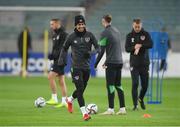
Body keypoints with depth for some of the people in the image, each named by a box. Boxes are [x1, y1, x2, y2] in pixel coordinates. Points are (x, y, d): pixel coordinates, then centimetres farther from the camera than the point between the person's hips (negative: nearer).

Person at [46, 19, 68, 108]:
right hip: (57, 59, 9)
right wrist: (52, 55, 3)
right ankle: (64, 101, 11)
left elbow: (63, 48, -19)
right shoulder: (55, 35, 15)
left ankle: (54, 98, -11)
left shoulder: (63, 34, -12)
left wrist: (54, 55, -21)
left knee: (50, 76, -15)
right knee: (61, 81, 9)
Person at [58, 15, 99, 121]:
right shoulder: (72, 37, -3)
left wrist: (91, 53, -21)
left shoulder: (89, 35, 0)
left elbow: (97, 48, -1)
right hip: (76, 67, -3)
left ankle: (70, 100, 46)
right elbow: (65, 48, 11)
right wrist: (61, 59, -2)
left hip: (87, 67, 3)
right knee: (80, 89, -13)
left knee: (81, 90, 15)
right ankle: (85, 114, -12)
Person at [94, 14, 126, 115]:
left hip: (111, 62, -7)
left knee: (110, 86, -4)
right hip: (119, 61, 7)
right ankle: (122, 108, 9)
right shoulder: (117, 31, 14)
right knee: (118, 85, 11)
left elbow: (102, 50, -12)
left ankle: (111, 109, -6)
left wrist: (96, 64, -5)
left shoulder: (105, 33, -9)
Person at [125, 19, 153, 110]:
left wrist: (140, 45, -21)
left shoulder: (146, 34, 4)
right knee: (135, 84, -9)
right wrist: (135, 47, -21)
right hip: (134, 64, -1)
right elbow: (127, 48, -4)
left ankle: (141, 98, 34)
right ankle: (135, 105, -6)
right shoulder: (129, 36, 4)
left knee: (145, 85, 5)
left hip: (144, 63, 1)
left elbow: (150, 44, -10)